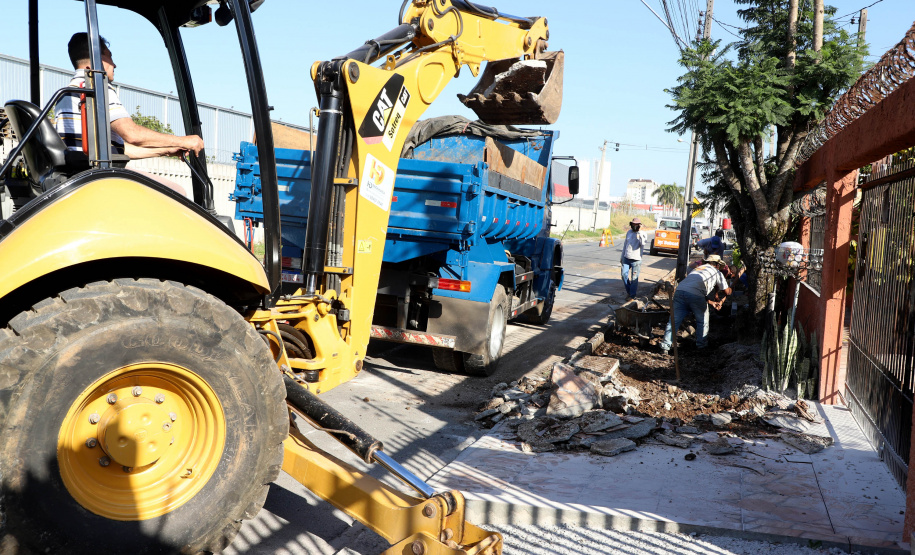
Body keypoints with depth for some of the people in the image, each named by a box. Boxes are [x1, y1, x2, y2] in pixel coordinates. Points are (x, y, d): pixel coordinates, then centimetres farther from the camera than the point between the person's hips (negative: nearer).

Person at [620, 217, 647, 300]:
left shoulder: (642, 235, -6)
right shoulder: (629, 232, 10)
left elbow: (642, 245, -23)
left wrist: (640, 235, -28)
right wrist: (621, 257, 19)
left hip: (636, 260, -5)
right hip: (626, 258, 5)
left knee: (634, 278, 0)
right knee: (624, 275, 1)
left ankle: (632, 295, 10)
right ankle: (628, 291, 20)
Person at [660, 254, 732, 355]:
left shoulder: (698, 268, 36)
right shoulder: (716, 272, 21)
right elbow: (727, 292, 25)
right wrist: (729, 288, 48)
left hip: (680, 290, 5)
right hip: (695, 294, -5)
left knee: (674, 320, 6)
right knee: (702, 321, 17)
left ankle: (665, 346, 0)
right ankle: (701, 344, 26)